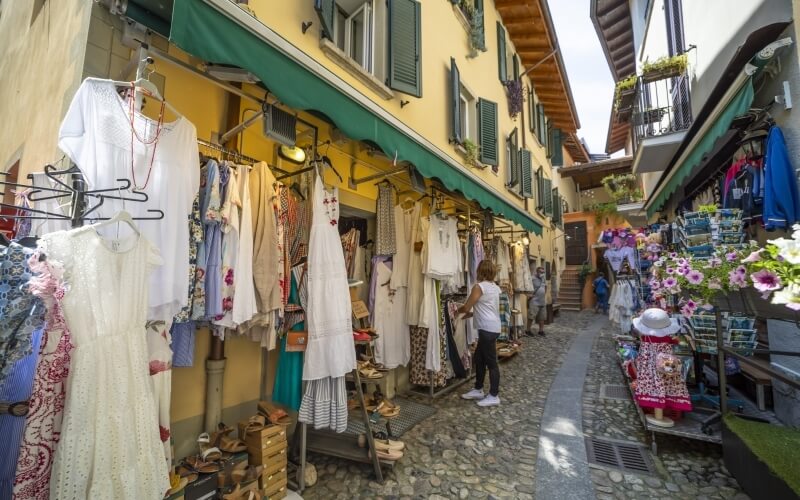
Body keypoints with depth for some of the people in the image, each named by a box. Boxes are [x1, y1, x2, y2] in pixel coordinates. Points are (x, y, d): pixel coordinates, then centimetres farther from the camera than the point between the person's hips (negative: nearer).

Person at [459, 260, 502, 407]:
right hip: (492, 327, 9)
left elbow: (466, 307, -8)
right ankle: (478, 390, 28)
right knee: (478, 359, 17)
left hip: (487, 329, -9)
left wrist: (456, 310, 12)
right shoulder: (495, 287, 11)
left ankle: (494, 396, 13)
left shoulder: (479, 286, -14)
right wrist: (472, 314, 23)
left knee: (491, 362, 2)